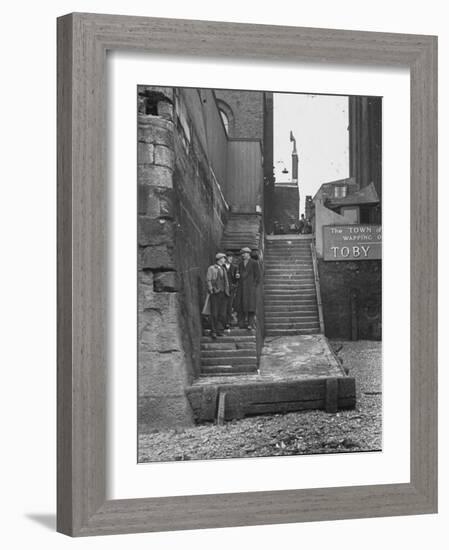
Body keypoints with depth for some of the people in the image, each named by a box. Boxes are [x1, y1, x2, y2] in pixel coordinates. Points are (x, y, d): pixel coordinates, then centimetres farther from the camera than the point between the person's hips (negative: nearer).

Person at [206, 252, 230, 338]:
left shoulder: (223, 269, 20)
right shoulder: (211, 268, 1)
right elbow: (208, 280, -4)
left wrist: (227, 291, 13)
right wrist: (211, 290, -12)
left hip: (223, 293, 6)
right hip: (215, 293, -6)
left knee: (222, 314, 2)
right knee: (214, 314, -6)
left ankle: (220, 330, 7)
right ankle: (213, 331, -3)